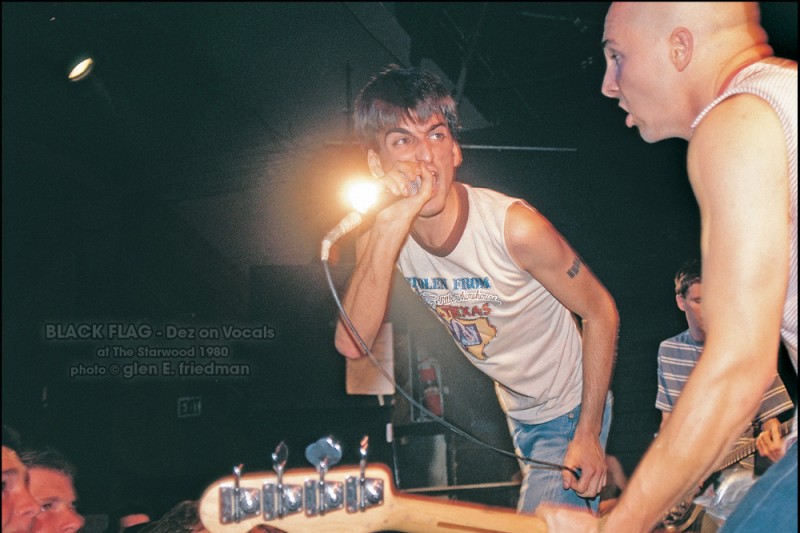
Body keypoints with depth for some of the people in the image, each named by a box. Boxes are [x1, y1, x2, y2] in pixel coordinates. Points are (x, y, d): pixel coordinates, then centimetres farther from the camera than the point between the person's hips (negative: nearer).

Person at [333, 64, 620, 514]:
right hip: (508, 412, 5)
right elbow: (353, 343, -28)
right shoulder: (383, 234, -14)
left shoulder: (515, 227, -27)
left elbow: (601, 311, -15)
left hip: (569, 412, -4)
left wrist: (588, 434, -16)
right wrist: (391, 225, -37)